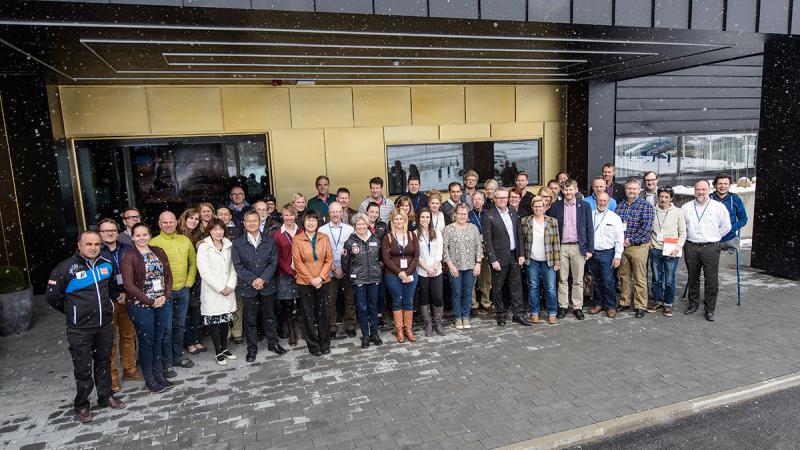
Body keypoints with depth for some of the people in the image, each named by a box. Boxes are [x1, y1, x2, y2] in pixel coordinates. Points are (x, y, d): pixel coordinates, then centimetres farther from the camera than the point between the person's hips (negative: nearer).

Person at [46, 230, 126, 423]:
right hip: (80, 329, -4)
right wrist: (72, 311, 4)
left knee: (104, 362, 17)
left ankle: (106, 396, 33)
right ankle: (82, 405, 23)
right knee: (84, 369, 4)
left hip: (105, 325, 4)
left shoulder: (107, 265, 2)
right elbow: (52, 296, -4)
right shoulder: (65, 268, -13)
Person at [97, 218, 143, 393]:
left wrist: (127, 293, -6)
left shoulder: (126, 249, 7)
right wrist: (112, 296, -12)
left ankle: (129, 369, 26)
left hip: (126, 299, 4)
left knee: (129, 335, 12)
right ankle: (112, 376, 13)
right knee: (109, 339, 2)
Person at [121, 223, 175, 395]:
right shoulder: (129, 257, -7)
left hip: (163, 303, 4)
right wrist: (150, 301, -14)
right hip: (141, 306, -4)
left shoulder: (159, 252, 7)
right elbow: (128, 285, -12)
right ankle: (149, 378, 18)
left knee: (161, 338, 11)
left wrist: (166, 296, -6)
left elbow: (168, 275, 8)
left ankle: (159, 373, 24)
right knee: (147, 342, 4)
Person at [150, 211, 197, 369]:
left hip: (183, 290, 4)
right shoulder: (154, 243, -8)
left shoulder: (185, 240, 6)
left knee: (180, 325, 15)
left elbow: (193, 261, 14)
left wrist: (189, 282, 6)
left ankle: (177, 357, 29)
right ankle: (167, 362, 18)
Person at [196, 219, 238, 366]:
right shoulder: (204, 247, -7)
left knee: (225, 320, 11)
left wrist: (231, 285, -6)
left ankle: (225, 348, 24)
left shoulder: (228, 245, 7)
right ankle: (218, 353, 13)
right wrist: (220, 288, -13)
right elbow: (204, 271, -13)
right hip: (212, 292, -4)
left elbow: (233, 267, 7)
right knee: (214, 322, 2)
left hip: (228, 291, 4)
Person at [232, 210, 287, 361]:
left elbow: (273, 263, -2)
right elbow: (238, 266, -5)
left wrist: (263, 279, -15)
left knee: (269, 317, 13)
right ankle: (252, 348, 22)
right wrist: (253, 280, -16)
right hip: (248, 287, -1)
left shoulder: (269, 240, 3)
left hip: (267, 286, 1)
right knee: (250, 320, 9)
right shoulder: (237, 243, 0)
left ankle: (273, 343, 28)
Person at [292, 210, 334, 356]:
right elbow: (298, 262, -7)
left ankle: (325, 344, 22)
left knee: (323, 314, 9)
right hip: (305, 283, -2)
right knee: (308, 315, 5)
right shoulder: (297, 240, -3)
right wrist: (311, 279, -12)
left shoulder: (324, 238, 4)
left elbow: (329, 259, 1)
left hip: (323, 282, 2)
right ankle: (313, 345, 18)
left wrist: (320, 277, -10)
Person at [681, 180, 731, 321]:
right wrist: (687, 237, 9)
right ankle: (693, 304, 25)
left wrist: (714, 237, 6)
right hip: (691, 247, 2)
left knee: (712, 280, -3)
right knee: (693, 278, 12)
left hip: (711, 247, -2)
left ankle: (710, 309, 7)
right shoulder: (686, 207, 8)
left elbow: (726, 226, 8)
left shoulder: (719, 207, 2)